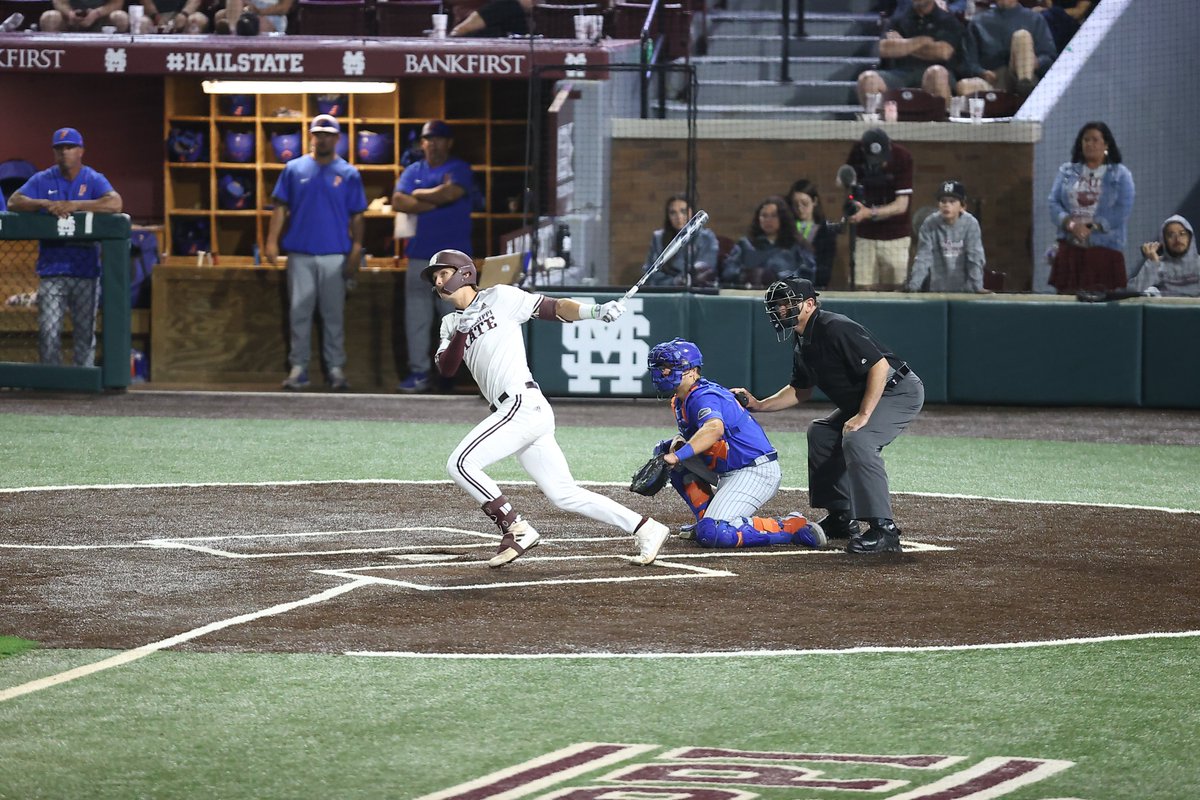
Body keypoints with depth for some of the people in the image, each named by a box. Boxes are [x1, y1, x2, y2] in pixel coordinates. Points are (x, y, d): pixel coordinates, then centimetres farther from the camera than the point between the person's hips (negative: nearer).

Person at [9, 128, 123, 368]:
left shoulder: (94, 180, 1)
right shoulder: (43, 180, 7)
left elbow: (115, 203, -17)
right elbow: (14, 201, -2)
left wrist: (75, 205, -21)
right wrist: (45, 203, -18)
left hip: (85, 269, -1)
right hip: (51, 270, 1)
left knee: (85, 331, 4)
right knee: (48, 331, -5)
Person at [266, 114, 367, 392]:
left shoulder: (349, 174, 5)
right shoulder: (294, 169, 6)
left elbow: (357, 216, 4)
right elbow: (281, 207, 5)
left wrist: (356, 250, -4)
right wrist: (272, 241, -5)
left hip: (335, 255, -1)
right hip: (300, 254, 1)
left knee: (334, 313, 3)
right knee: (299, 312, 2)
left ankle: (335, 368, 8)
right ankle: (298, 367, 6)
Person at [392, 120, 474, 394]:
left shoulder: (459, 169, 4)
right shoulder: (412, 171, 13)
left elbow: (451, 192, -16)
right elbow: (399, 201, -2)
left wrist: (419, 195, -2)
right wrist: (436, 200, -9)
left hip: (453, 256, -4)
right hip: (419, 256, 4)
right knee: (416, 318, 2)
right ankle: (419, 373, 6)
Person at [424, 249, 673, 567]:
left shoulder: (500, 297, 4)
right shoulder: (451, 323, 23)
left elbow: (554, 308, 0)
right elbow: (445, 368, 9)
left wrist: (595, 311, -16)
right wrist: (461, 332, -8)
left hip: (524, 405, -8)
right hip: (518, 413, 8)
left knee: (460, 463, -15)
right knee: (565, 495, 5)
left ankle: (516, 529, -12)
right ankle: (645, 528, 8)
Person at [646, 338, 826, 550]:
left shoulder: (703, 397, -18)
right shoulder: (680, 401, 14)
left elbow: (714, 428, -39)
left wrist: (677, 456, -45)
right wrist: (679, 442, -1)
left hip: (757, 473, -10)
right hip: (730, 473, 10)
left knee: (713, 534, -25)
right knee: (666, 450, 12)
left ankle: (791, 527, -14)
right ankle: (708, 519, 15)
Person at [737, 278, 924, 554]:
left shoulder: (834, 329, -22)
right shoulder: (803, 342, 9)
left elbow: (879, 365, -28)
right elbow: (801, 390, 22)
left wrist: (863, 415, -30)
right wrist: (758, 405, 10)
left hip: (900, 390, -11)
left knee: (857, 440, -30)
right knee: (821, 433, 18)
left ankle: (883, 530, -31)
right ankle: (841, 519, 23)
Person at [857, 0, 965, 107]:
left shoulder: (948, 21, 13)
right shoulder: (898, 20, 20)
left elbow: (943, 52, -4)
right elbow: (884, 49, 4)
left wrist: (902, 46, 5)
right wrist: (922, 41, 2)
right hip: (901, 74, 3)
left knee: (936, 72, -40)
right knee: (867, 79, -28)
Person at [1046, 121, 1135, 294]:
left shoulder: (1120, 174, 7)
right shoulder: (1066, 172, 16)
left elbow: (1123, 212, -4)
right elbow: (1054, 204, 7)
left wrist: (1091, 227, -14)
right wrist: (1070, 224, -13)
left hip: (1105, 251, -2)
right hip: (1070, 249, 2)